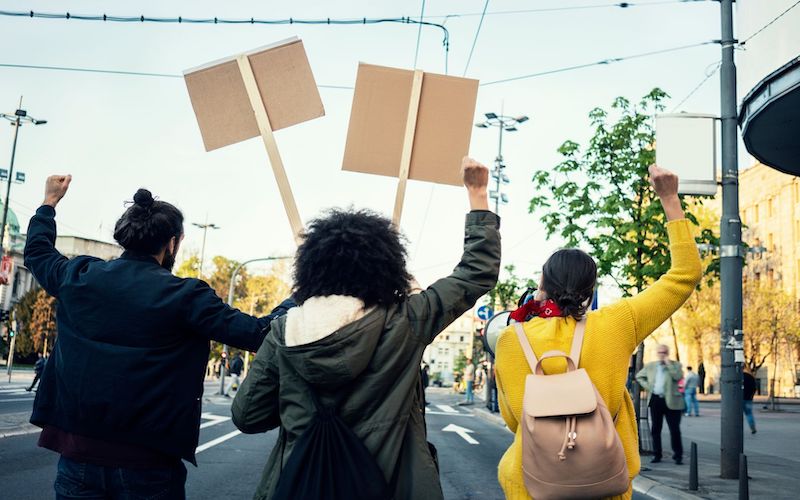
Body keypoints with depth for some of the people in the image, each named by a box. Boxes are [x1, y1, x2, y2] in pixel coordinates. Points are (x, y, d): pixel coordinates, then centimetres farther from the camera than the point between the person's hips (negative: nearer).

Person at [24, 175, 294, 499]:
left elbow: (37, 253, 23)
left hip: (77, 451, 4)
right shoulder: (183, 296, -12)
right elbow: (257, 333, -13)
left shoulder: (79, 277, 1)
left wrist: (50, 202, 37)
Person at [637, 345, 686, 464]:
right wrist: (647, 386, 6)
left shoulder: (675, 365, 2)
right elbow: (639, 376, 21)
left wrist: (668, 363, -13)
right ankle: (657, 454, 15)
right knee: (655, 429, 7)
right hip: (655, 400, 3)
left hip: (671, 401, -3)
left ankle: (678, 455, 8)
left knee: (675, 430, -1)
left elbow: (678, 377, -16)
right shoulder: (650, 366, 11)